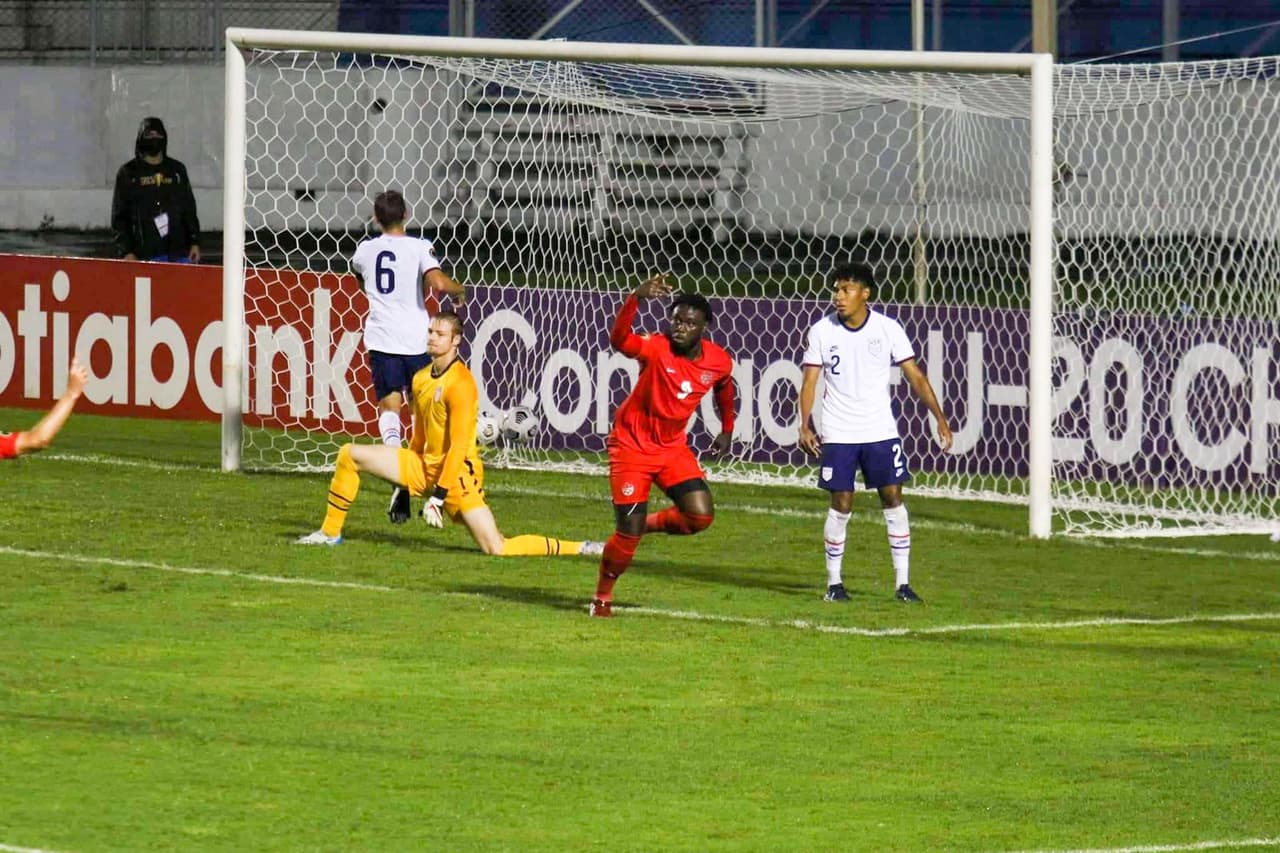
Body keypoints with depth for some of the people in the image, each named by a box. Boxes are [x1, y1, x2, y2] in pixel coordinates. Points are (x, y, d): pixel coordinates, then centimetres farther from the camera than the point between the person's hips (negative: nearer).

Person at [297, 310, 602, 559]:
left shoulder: (460, 384, -19)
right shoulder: (421, 379, 7)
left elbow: (459, 446, -21)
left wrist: (438, 496, -22)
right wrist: (404, 484, 22)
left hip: (457, 471, -8)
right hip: (425, 465, 8)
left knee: (497, 549, -18)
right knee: (350, 455, 2)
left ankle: (579, 549, -6)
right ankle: (331, 532, 14)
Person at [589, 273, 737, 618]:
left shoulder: (719, 361, -7)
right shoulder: (656, 349, -22)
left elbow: (724, 389, 17)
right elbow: (619, 340, -44)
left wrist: (727, 430, 25)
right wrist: (636, 298, -58)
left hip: (673, 447, 4)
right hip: (632, 444, -4)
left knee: (701, 516, -14)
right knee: (628, 532, -7)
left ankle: (650, 524, 17)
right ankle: (602, 597, 17)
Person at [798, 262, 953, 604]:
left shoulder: (887, 329, -4)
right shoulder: (823, 331, -2)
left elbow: (915, 376, -2)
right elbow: (810, 380, -1)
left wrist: (940, 418, -8)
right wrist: (805, 425, -14)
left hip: (881, 431, 0)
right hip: (838, 434, 0)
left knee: (893, 498, -3)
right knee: (841, 504, -2)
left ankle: (902, 582, 3)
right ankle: (833, 582, 11)